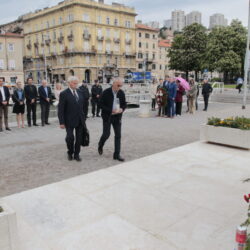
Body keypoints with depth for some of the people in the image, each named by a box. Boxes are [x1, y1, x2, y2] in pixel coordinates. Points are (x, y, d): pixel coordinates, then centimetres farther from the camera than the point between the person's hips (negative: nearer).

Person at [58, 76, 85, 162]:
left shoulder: (80, 92, 8)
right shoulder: (64, 94, -8)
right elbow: (61, 109, -9)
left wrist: (83, 117, 11)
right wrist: (62, 122, -13)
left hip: (80, 120, 5)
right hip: (70, 120, -5)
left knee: (79, 138, 7)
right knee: (70, 137, -7)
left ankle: (76, 154, 22)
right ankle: (70, 152, 20)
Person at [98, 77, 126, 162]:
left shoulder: (121, 93, 1)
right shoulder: (106, 92, -10)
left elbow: (124, 104, 10)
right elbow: (101, 104, -10)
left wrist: (121, 109, -13)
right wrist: (111, 111, -21)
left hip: (117, 117, 4)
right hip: (107, 117, -3)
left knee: (118, 135, 1)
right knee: (106, 134, 0)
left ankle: (117, 154, 10)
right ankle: (100, 145, 34)